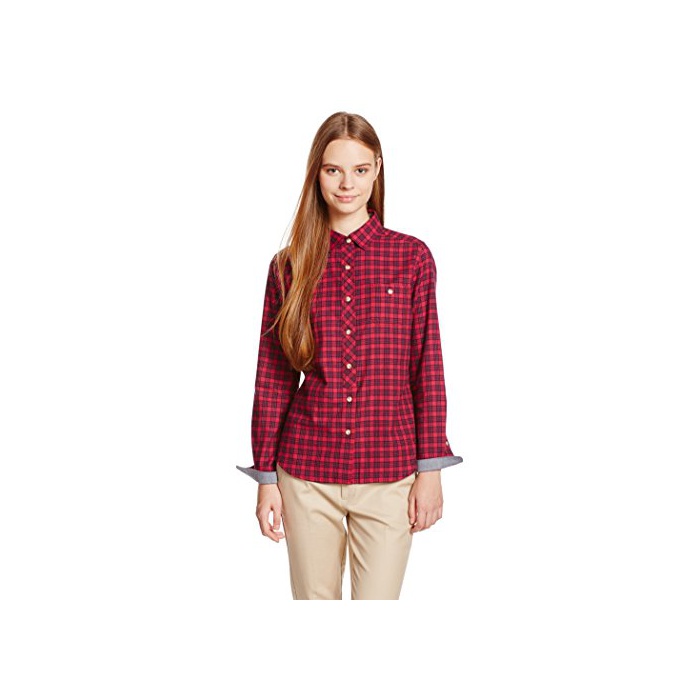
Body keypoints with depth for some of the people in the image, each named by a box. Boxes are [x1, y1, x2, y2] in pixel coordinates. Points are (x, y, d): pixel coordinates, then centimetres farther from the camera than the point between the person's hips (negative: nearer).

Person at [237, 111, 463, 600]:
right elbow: (272, 380, 4)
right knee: (314, 599, 12)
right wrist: (266, 477, 4)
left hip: (389, 472, -1)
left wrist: (430, 469, -2)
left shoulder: (412, 257, 0)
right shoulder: (290, 266, 2)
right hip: (307, 472, 1)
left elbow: (427, 369, 1)